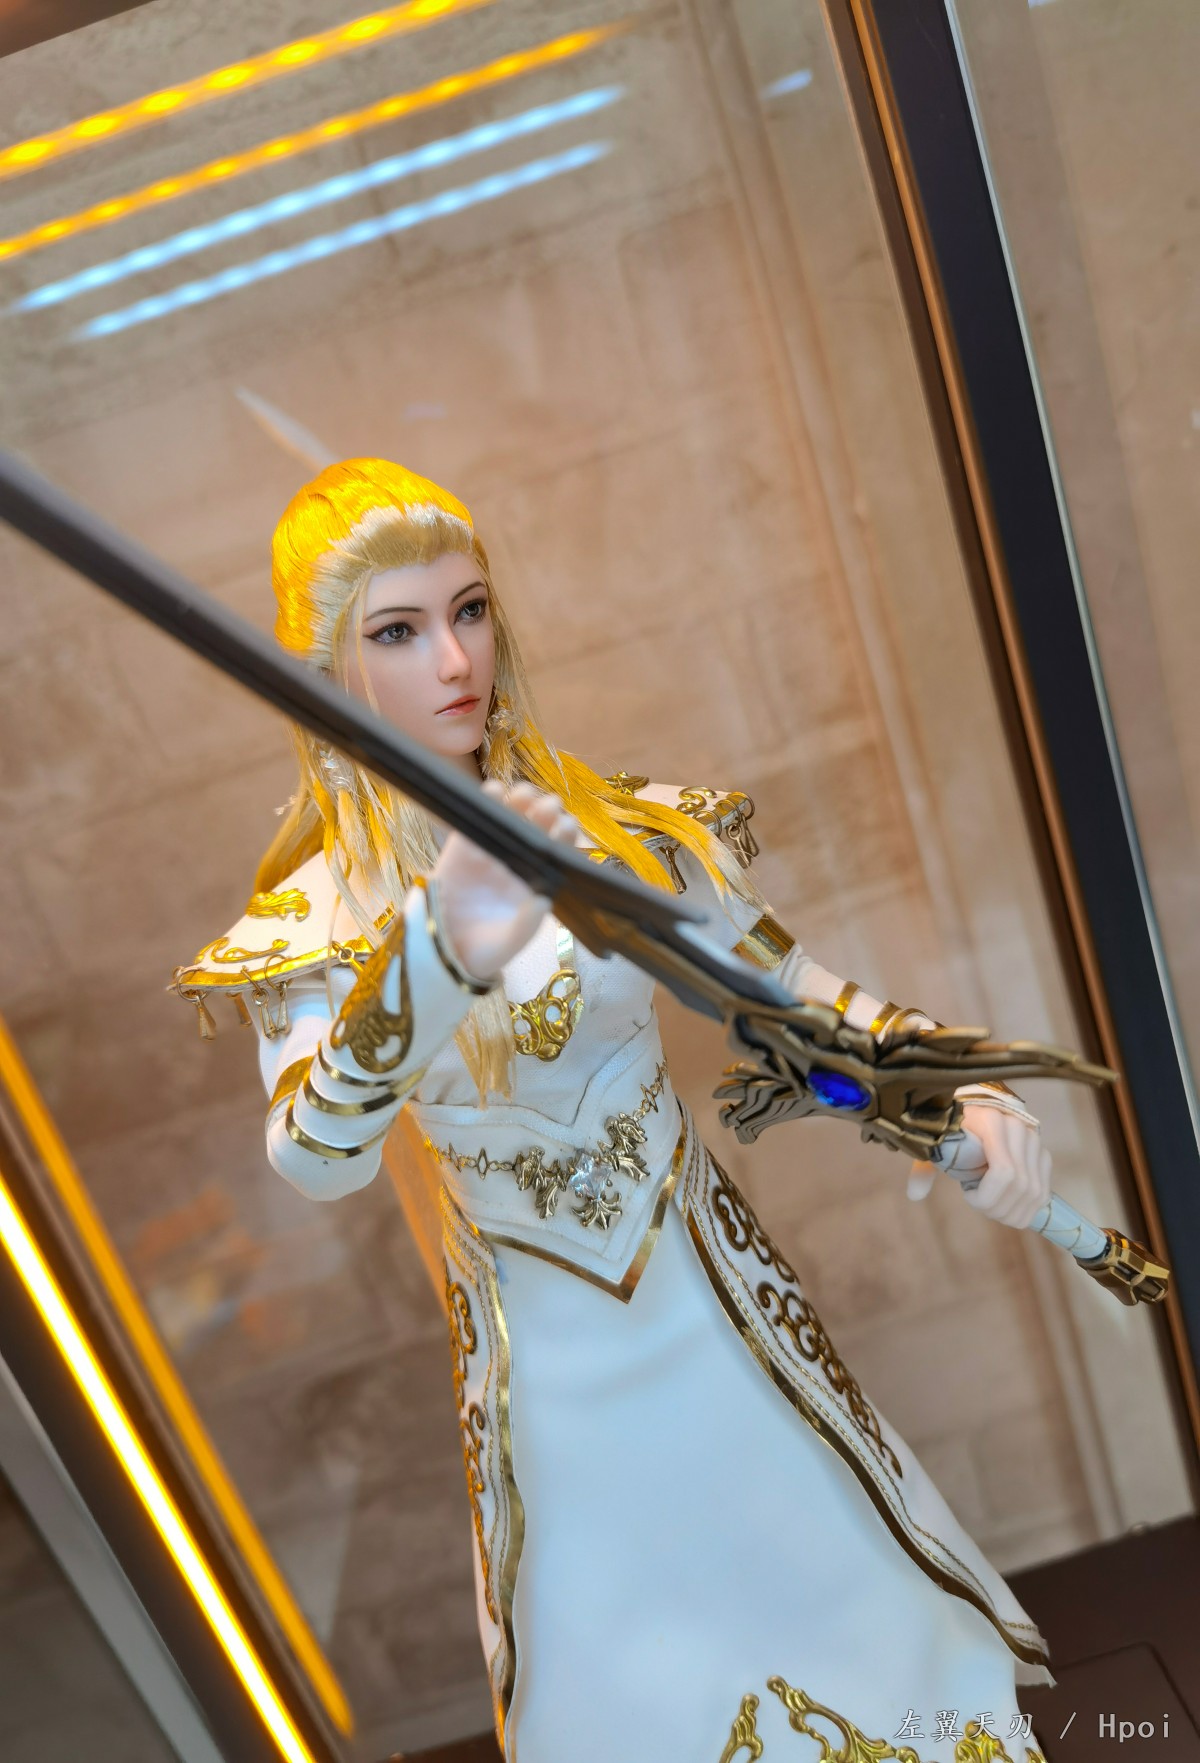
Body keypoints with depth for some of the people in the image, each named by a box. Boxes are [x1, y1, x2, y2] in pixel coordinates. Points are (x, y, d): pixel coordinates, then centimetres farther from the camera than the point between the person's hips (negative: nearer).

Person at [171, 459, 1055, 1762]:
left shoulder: (616, 831, -9)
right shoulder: (306, 928, -13)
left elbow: (801, 992, -2)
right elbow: (307, 1161, -32)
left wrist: (959, 1092, -20)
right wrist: (439, 957, -50)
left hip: (720, 1313, 1)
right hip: (557, 1384, -1)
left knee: (854, 1618, 13)